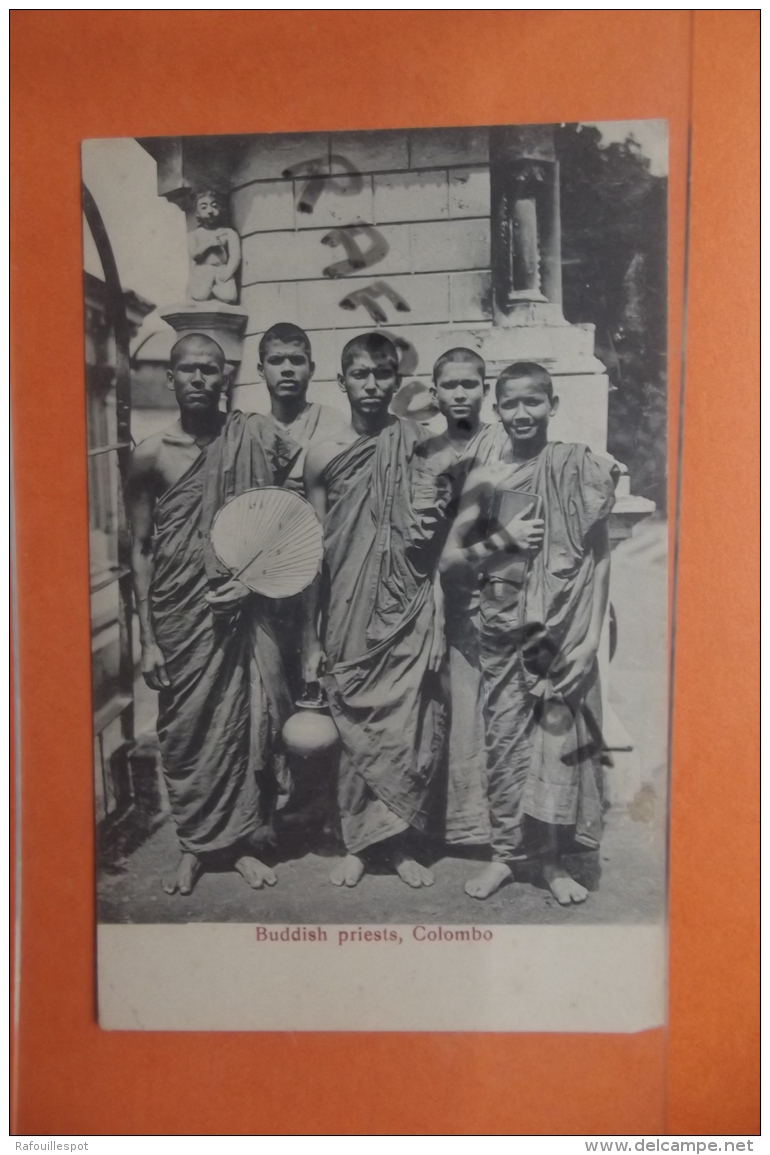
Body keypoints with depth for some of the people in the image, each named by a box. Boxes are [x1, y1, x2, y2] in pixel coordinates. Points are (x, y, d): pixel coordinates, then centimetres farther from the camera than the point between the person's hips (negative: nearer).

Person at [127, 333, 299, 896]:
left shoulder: (255, 436, -3)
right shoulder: (152, 453, -3)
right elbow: (141, 549, 0)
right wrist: (147, 637, -2)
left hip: (241, 610, 0)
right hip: (179, 614, 0)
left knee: (247, 719, 6)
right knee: (186, 726, 9)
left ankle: (243, 839, 26)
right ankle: (196, 843, 29)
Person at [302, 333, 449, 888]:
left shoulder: (419, 443, 1)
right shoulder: (324, 456, 0)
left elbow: (437, 540, 11)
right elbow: (316, 551, 2)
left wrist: (433, 522, -11)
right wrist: (311, 638, 2)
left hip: (409, 614, 0)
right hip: (350, 617, 0)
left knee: (408, 727, 3)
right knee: (355, 728, 8)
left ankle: (397, 840, 24)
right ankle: (357, 841, 27)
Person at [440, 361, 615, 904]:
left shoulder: (580, 466, -1)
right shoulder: (484, 479, 4)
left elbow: (599, 556, -1)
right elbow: (448, 561, 5)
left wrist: (593, 636, -7)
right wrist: (502, 539, -10)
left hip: (566, 629, -2)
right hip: (505, 629, 2)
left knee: (561, 741, 3)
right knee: (504, 742, 7)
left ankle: (554, 859, 19)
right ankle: (504, 853, 23)